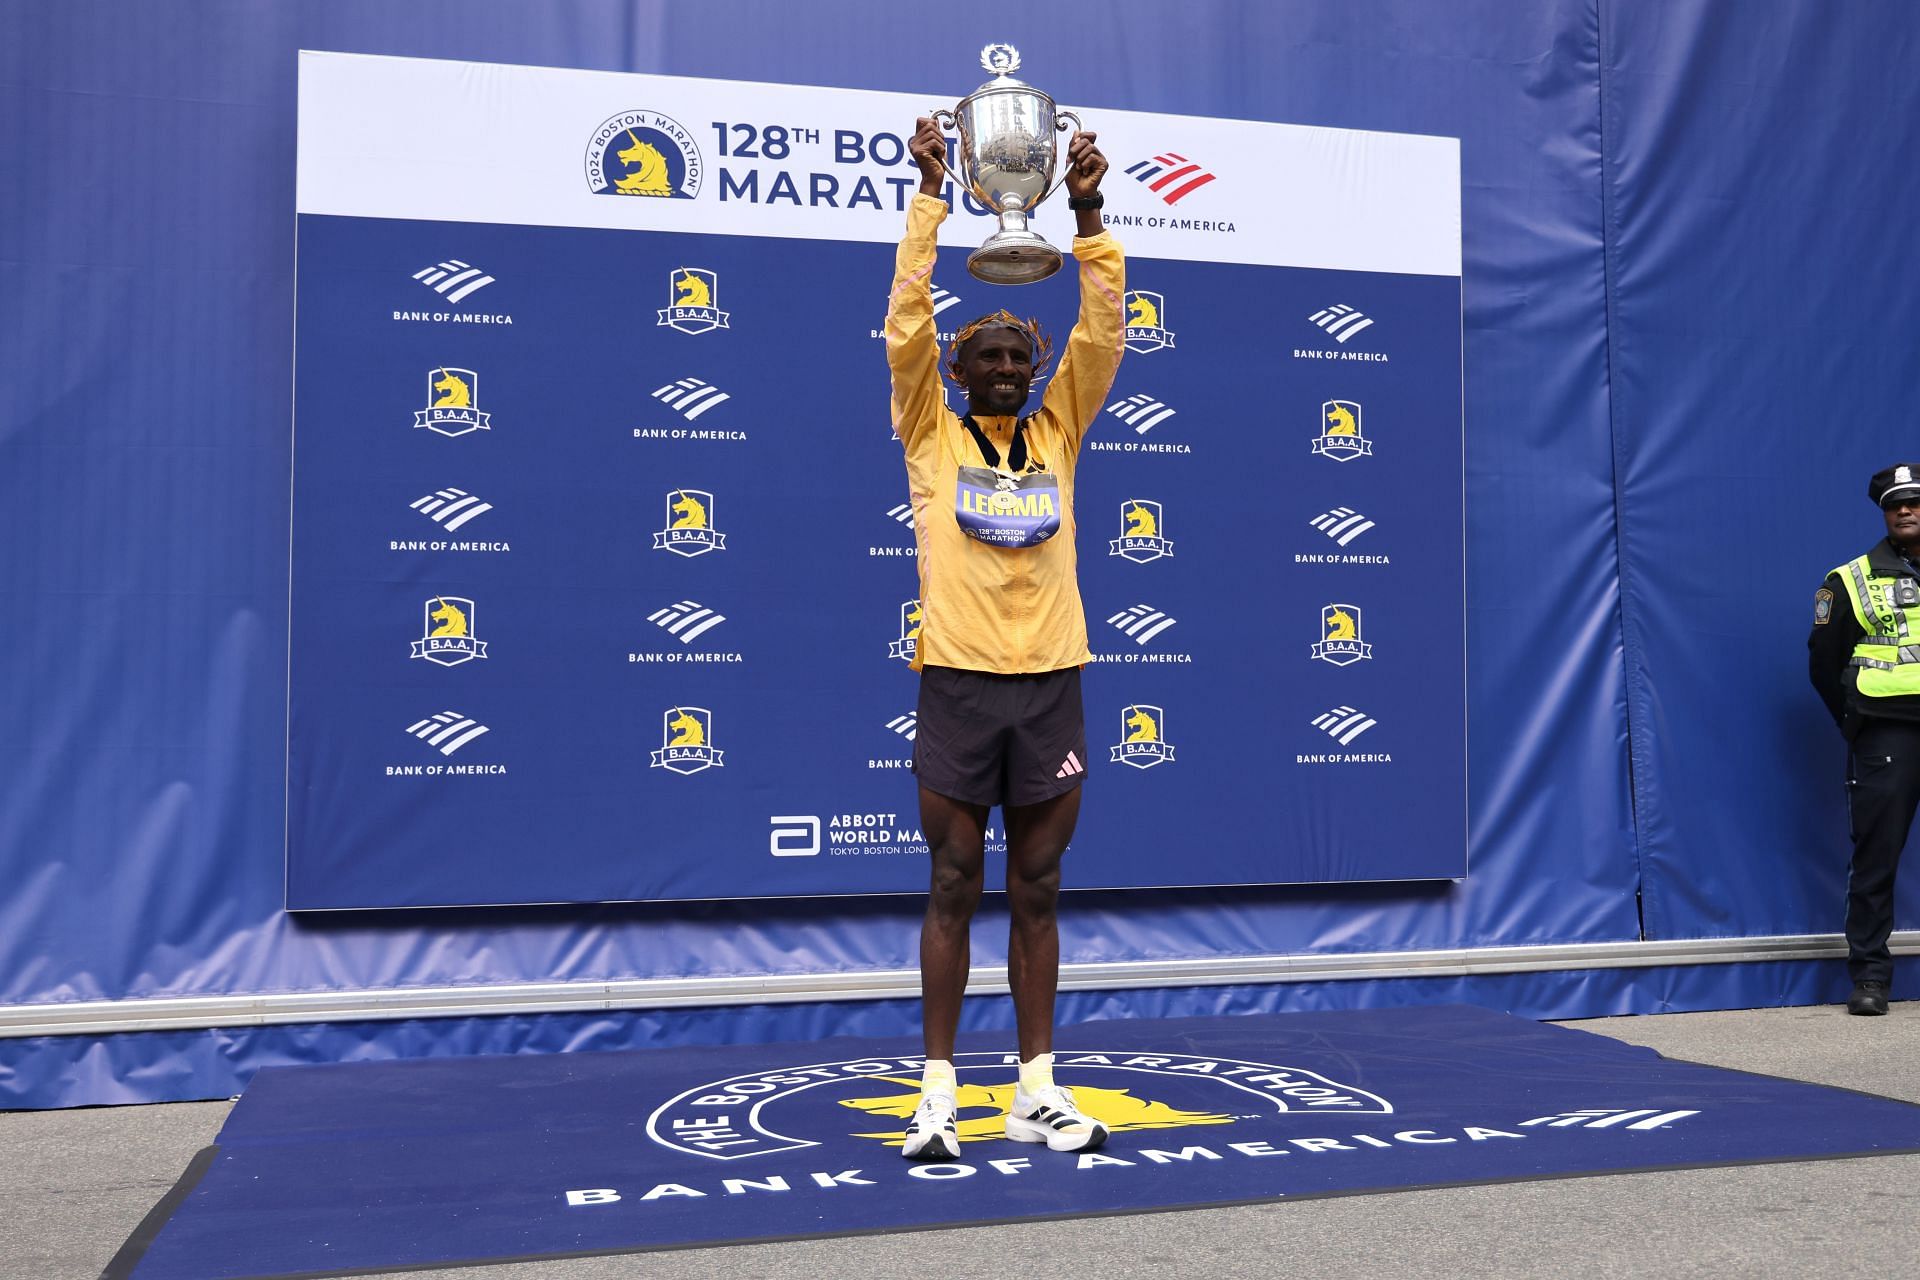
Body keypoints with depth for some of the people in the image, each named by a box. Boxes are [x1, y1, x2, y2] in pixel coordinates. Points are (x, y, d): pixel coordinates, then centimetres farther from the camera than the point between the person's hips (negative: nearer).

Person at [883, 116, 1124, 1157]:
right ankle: (937, 1096, 13)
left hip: (1051, 682, 3)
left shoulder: (1057, 433, 11)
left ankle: (1038, 1092, 18)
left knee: (1037, 894, 9)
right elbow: (908, 322, -5)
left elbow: (1100, 329, 4)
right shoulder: (931, 435, 4)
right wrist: (930, 197, -8)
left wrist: (1087, 214, -5)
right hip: (959, 681, -3)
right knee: (953, 892, 4)